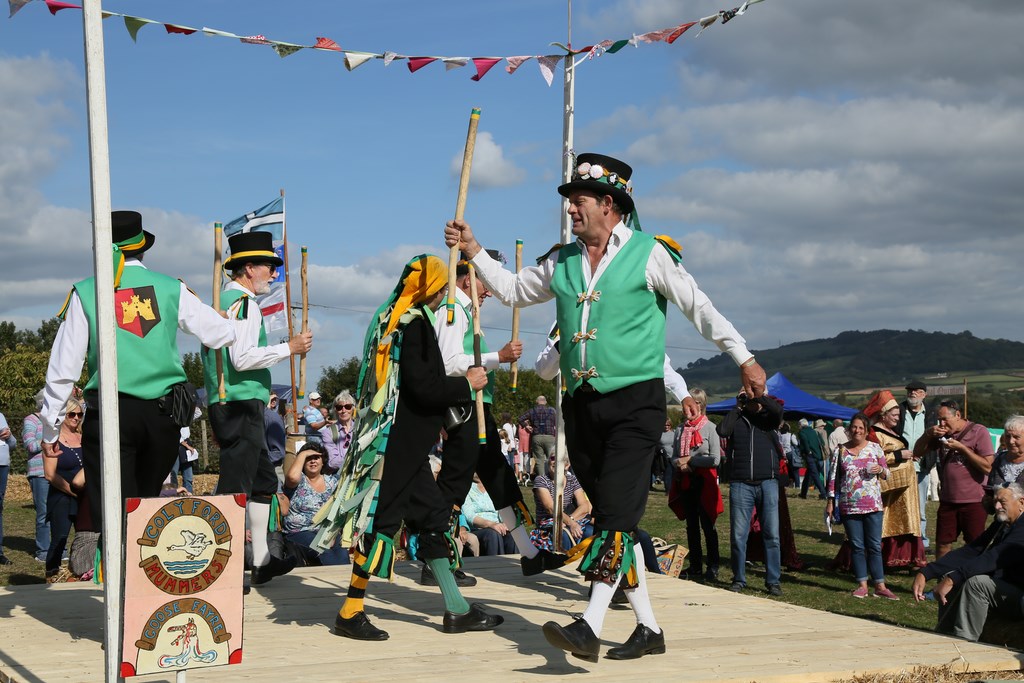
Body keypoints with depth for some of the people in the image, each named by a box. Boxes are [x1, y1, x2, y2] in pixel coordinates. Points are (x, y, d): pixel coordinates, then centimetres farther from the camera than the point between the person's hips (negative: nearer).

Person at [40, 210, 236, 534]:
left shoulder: (85, 293, 2)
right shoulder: (172, 289, 6)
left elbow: (63, 367, 2)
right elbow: (220, 333, 14)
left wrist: (50, 429, 10)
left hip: (110, 413, -2)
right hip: (164, 413, 2)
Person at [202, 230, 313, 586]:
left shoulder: (222, 301, 19)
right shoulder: (244, 303, -12)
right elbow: (242, 358, -23)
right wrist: (289, 347, -16)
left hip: (226, 405, 11)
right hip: (242, 405, -11)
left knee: (264, 480, 18)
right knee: (236, 487, -11)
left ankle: (261, 561, 23)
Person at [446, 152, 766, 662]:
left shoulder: (649, 254, -3)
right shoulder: (562, 261, 13)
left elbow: (699, 308, 0)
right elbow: (512, 290, 25)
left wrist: (744, 359, -1)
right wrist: (474, 251, 13)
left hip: (635, 401, -6)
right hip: (581, 404, 6)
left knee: (616, 513, -16)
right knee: (612, 517, 8)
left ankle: (590, 627, -22)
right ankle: (648, 627, 16)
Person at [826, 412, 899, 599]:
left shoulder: (875, 448, 5)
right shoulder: (840, 451, 6)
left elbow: (886, 473, 12)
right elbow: (833, 478, 9)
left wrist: (880, 470, -11)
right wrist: (830, 501, 5)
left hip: (873, 505, 0)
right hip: (849, 506, 0)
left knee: (875, 546, 0)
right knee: (857, 546, 4)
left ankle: (880, 586, 2)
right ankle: (862, 585, 9)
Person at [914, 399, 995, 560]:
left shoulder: (978, 432, -7)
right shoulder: (942, 434, 10)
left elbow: (987, 467, -14)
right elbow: (917, 453, 11)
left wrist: (961, 448, -16)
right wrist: (928, 434, -6)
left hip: (973, 502, -5)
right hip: (948, 501, 5)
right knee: (943, 545, 6)